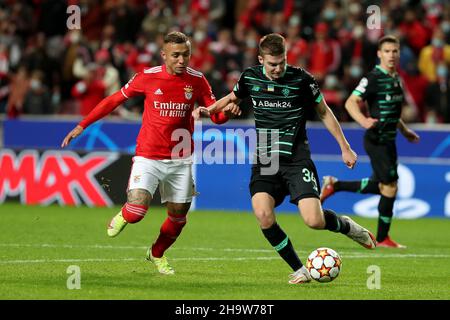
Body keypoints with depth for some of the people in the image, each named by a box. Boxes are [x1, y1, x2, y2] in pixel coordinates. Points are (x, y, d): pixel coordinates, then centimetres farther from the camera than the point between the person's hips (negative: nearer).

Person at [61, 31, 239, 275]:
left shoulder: (197, 80, -2)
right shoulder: (148, 77, -8)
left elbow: (216, 116, 3)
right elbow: (114, 100, 3)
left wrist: (227, 111, -21)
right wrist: (82, 125, 2)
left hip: (181, 159, 3)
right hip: (148, 157, -3)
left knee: (178, 216, 9)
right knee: (136, 211, -20)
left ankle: (157, 253, 38)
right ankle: (123, 216, 18)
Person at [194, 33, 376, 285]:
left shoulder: (301, 79, -7)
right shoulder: (250, 77, 2)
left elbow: (324, 112, 6)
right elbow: (233, 98, 25)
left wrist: (345, 148, 8)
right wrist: (209, 109, 6)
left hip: (296, 159, -3)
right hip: (265, 161, 3)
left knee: (314, 221, -16)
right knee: (263, 214, -22)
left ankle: (347, 226, 21)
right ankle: (300, 270, -6)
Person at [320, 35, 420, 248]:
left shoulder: (396, 78, 13)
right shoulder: (373, 78, -14)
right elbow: (351, 103, -21)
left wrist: (405, 130, 26)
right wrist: (363, 121, -37)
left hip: (388, 140, 9)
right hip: (377, 141, -9)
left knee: (380, 186, 15)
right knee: (390, 186, -7)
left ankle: (334, 185, 29)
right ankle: (382, 238, 4)